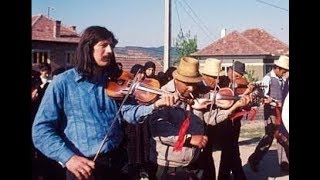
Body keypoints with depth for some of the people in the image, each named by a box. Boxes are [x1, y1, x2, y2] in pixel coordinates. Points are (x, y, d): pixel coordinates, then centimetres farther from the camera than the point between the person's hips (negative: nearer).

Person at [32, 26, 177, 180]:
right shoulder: (63, 83, -6)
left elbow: (129, 112, -8)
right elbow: (41, 130, -10)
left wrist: (155, 105, -26)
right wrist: (68, 157, -22)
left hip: (116, 161, 4)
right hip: (83, 167, -4)